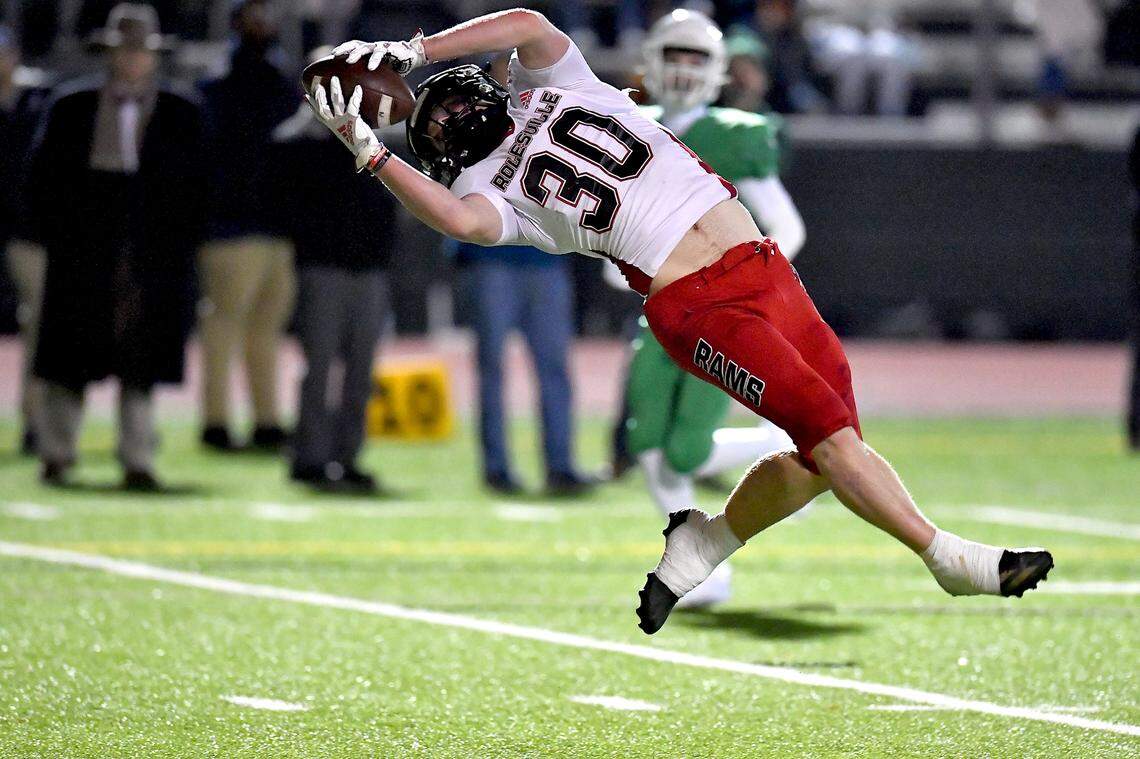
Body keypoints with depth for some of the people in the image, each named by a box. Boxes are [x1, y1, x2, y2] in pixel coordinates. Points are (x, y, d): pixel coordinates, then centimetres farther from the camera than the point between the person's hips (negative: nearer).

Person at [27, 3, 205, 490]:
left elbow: (197, 189, 8)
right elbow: (43, 177, 9)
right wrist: (57, 236, 0)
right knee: (68, 364, 2)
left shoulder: (184, 115, 8)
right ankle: (56, 454, 13)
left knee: (141, 366, -1)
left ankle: (137, 462, 2)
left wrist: (182, 245, -2)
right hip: (82, 258, 0)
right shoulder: (71, 109, 9)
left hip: (155, 261, 0)